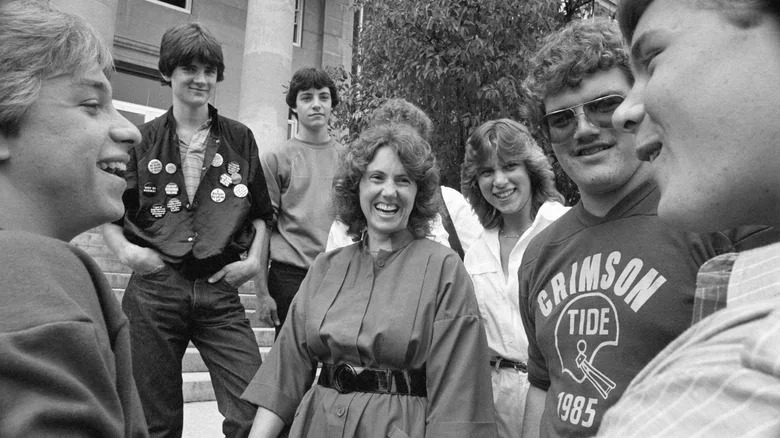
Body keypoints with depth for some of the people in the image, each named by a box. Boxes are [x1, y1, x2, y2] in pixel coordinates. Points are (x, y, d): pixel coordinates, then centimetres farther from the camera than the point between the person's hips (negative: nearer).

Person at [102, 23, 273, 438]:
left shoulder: (239, 139, 9)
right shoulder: (143, 140, 6)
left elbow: (260, 211, 16)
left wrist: (254, 258, 2)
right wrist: (125, 250, -5)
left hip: (220, 290, 1)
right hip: (154, 287, 0)